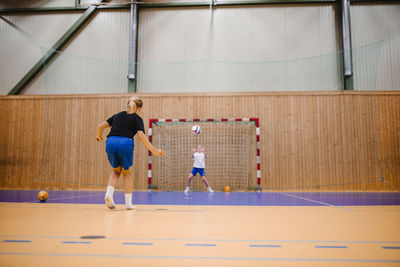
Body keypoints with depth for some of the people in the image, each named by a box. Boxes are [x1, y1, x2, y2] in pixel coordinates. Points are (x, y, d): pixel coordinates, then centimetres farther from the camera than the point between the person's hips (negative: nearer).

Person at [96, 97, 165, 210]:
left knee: (116, 170, 26)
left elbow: (100, 126, 18)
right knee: (127, 173, 17)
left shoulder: (118, 115, 23)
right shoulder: (137, 119, 11)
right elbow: (141, 136, -5)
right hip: (125, 143, -3)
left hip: (111, 142, 3)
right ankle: (128, 203, 18)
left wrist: (99, 136, 37)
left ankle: (109, 194, 5)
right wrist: (154, 150, -6)